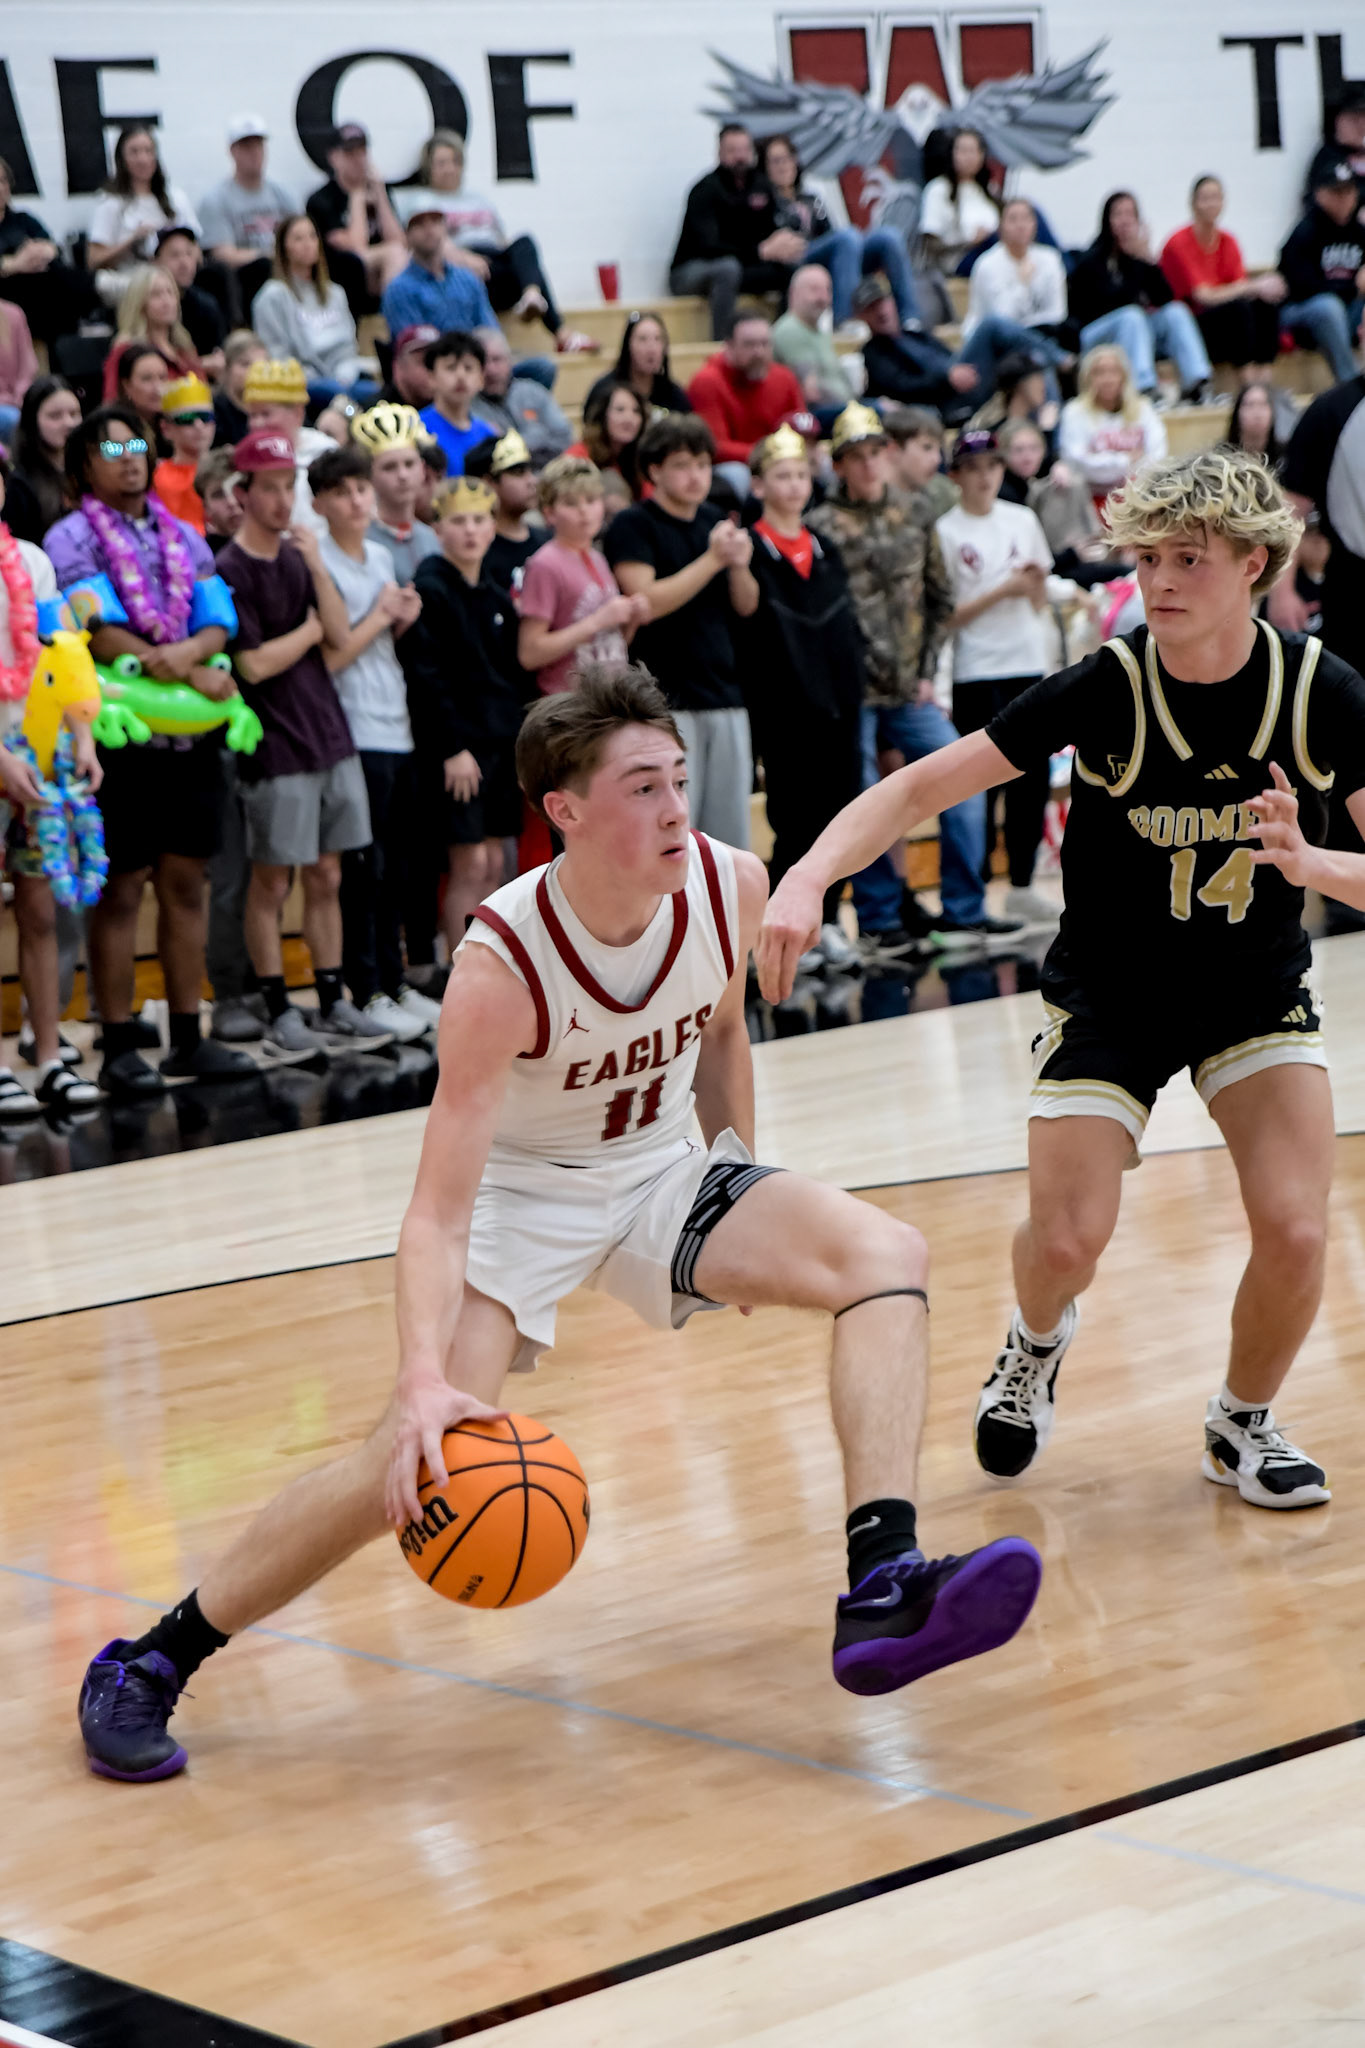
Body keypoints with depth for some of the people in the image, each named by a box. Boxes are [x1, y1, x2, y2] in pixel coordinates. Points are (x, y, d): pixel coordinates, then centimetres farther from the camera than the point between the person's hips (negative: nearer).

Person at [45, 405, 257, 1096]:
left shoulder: (183, 538, 16)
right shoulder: (71, 540, -2)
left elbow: (219, 624, 5)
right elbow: (102, 636, -12)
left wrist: (191, 651, -17)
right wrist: (195, 674, -15)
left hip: (190, 732, 5)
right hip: (120, 733, -5)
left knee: (185, 884, 8)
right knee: (120, 890, -3)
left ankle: (188, 1039, 14)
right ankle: (120, 1048, 0)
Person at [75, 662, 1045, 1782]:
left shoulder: (732, 885, -17)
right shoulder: (503, 965, -30)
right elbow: (437, 1217, -32)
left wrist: (747, 1215, 14)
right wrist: (425, 1379, -48)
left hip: (666, 1169, 5)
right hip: (522, 1191, -5)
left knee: (888, 1255, -19)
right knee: (422, 1458, -21)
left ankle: (882, 1592, -29)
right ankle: (148, 1664, -5)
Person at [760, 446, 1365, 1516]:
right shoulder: (1107, 687, -20)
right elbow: (924, 784, -19)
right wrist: (809, 877, -34)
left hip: (1260, 989, 1)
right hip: (1110, 993, -1)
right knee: (1067, 1237, -12)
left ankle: (1242, 1423, 16)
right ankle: (1037, 1345, 27)